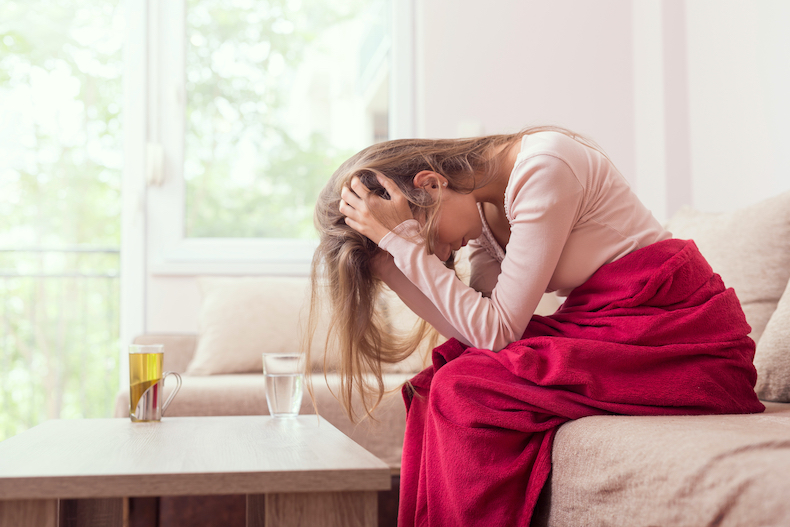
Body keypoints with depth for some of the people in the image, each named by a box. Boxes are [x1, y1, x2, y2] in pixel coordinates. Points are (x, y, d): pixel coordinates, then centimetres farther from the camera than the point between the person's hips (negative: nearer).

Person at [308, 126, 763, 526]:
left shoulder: (543, 168, -19)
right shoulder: (485, 211, 7)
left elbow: (495, 330, -20)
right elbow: (474, 332, -2)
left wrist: (404, 242, -19)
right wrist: (389, 264, -7)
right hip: (607, 336, 8)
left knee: (465, 389, -18)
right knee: (451, 377, -3)